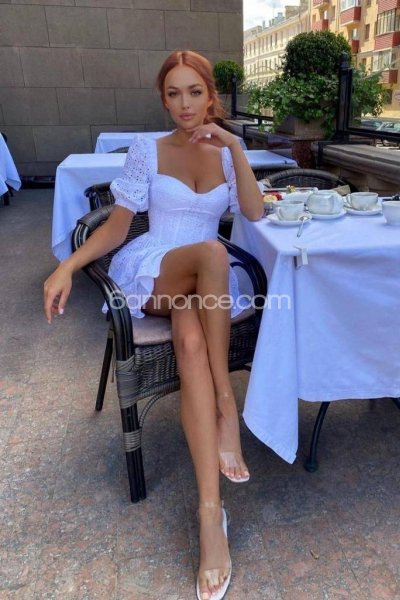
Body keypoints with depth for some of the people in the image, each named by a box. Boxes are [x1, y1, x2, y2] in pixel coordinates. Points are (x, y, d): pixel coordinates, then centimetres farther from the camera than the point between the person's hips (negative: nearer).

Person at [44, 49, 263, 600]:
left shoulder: (226, 153, 13)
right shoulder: (146, 150, 6)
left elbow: (255, 213, -2)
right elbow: (116, 226, 3)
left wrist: (235, 146, -8)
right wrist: (67, 266, -12)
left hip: (206, 283, 2)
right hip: (152, 272, -2)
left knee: (191, 340, -34)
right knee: (211, 252, -37)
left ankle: (210, 511, -33)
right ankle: (226, 404, -31)